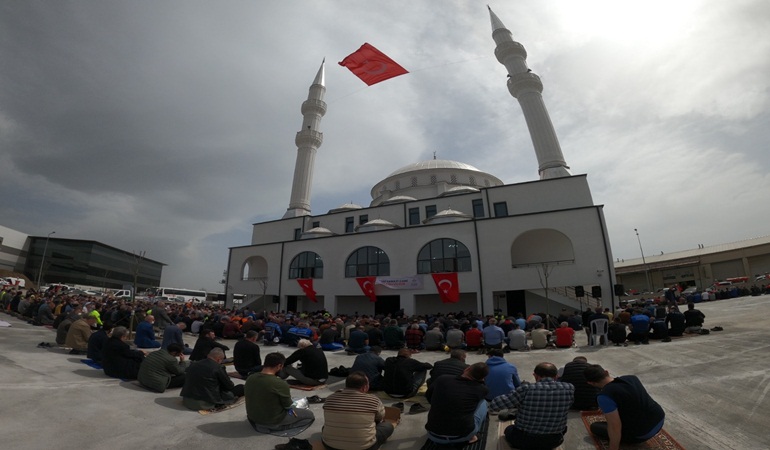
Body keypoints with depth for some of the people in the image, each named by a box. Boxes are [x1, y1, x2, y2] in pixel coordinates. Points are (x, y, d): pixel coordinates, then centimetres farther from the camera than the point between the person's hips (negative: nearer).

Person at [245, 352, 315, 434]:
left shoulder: (250, 378, -10)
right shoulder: (280, 383, -29)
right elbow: (288, 406, -14)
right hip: (273, 420, -8)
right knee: (309, 415, 6)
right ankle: (276, 427, -3)